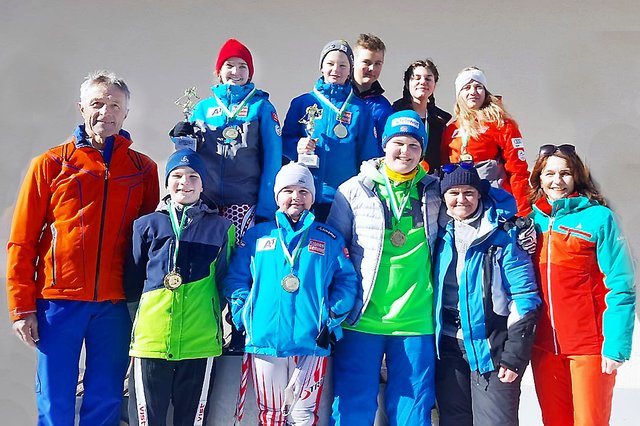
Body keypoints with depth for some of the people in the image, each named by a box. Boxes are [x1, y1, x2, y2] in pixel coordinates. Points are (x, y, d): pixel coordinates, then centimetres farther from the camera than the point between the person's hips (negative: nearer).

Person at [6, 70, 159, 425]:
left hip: (115, 304, 1)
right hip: (59, 302, -1)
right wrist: (22, 306, -2)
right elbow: (22, 241, 3)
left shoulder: (143, 168, 8)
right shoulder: (50, 164, 4)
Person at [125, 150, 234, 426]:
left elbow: (226, 283, 9)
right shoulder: (147, 225, 8)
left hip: (200, 342, 0)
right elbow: (132, 284, 13)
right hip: (150, 340, 0)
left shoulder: (220, 228, 8)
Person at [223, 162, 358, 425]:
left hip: (312, 342, 0)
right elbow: (236, 278, 10)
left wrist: (333, 320, -4)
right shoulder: (256, 235, 12)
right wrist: (243, 315, -3)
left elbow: (346, 281, 8)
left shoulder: (330, 239, 11)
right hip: (265, 341, 0)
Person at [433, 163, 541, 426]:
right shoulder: (442, 232, 6)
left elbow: (525, 298, -10)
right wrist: (432, 341, 8)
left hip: (492, 345, -4)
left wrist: (514, 357, -13)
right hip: (448, 345, 5)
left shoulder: (503, 235, -8)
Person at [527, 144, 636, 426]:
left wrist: (616, 344, -15)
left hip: (590, 345, -4)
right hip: (544, 345, 4)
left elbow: (620, 285, -8)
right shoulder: (531, 219, 8)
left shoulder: (598, 217, -4)